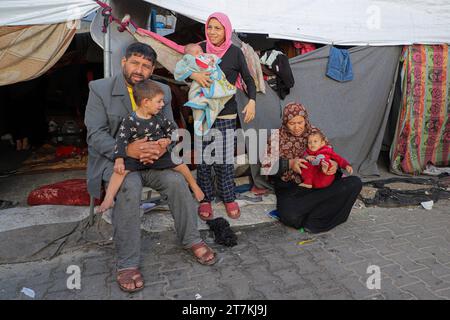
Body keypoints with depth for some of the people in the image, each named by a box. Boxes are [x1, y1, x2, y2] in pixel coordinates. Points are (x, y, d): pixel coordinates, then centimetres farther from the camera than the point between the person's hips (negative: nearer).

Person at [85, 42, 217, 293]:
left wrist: (162, 147, -21)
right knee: (130, 186, -34)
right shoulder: (100, 89, -6)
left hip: (149, 159, 3)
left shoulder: (162, 91, 4)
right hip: (112, 159, -3)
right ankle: (127, 263, -19)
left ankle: (191, 240, 1)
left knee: (177, 180, -22)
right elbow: (95, 135, -13)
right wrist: (127, 150, -32)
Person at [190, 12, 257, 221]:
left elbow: (248, 79, 5)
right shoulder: (201, 48, 4)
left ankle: (229, 198, 20)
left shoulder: (235, 52, -1)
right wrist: (194, 74, -18)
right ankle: (205, 199, 20)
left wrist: (252, 101, -10)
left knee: (225, 159, 0)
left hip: (226, 114, -1)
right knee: (203, 158, 3)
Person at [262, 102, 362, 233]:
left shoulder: (315, 133, 9)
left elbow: (331, 157, 12)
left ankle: (313, 220, -17)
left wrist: (334, 165, -12)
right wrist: (289, 163, -21)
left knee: (355, 183, -19)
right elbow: (266, 166, -5)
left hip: (319, 183, 4)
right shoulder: (277, 138, 1)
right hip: (290, 188, -3)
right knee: (290, 215, -35)